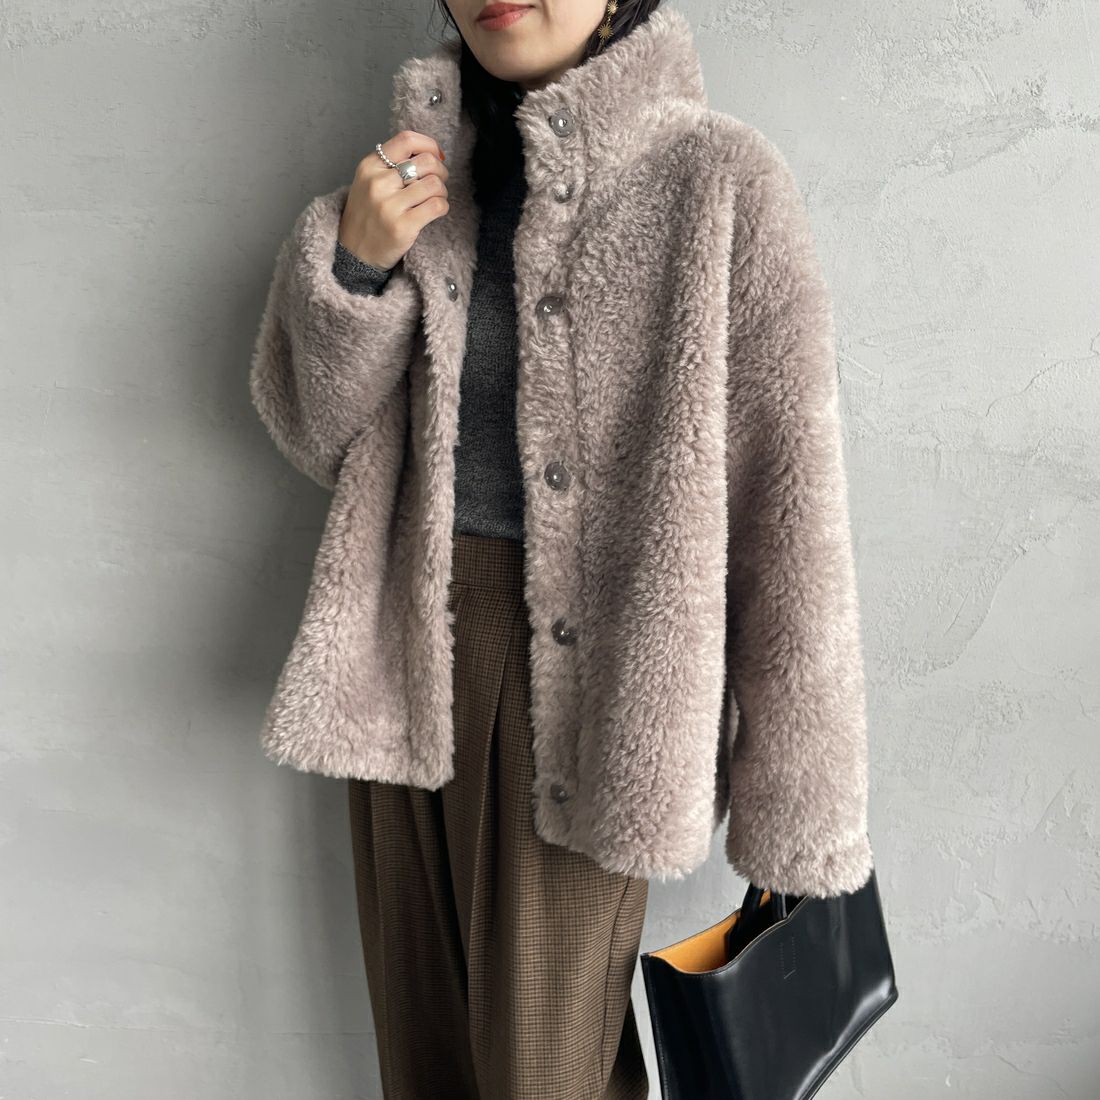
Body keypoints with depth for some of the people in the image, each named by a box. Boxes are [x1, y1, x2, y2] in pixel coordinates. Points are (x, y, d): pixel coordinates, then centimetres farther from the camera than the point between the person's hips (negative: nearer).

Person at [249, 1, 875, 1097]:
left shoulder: (719, 182, -8)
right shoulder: (429, 167, 8)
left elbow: (786, 501, -10)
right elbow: (314, 428, 12)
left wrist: (795, 813, -9)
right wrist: (351, 264, -8)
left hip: (584, 667, -4)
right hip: (409, 646, 5)